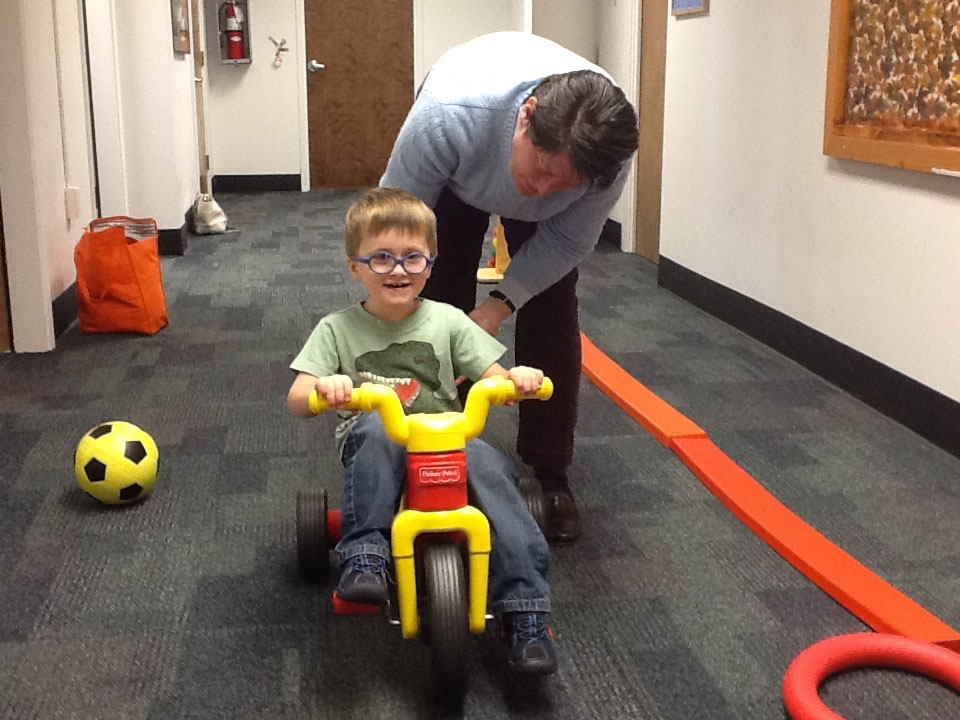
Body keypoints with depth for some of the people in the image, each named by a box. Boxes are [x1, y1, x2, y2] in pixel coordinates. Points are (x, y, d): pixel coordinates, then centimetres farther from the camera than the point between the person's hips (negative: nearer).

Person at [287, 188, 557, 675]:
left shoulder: (447, 322, 6)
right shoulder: (337, 329, 3)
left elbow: (494, 380, 4)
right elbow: (297, 400, -4)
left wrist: (519, 379, -20)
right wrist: (325, 387, -29)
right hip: (377, 452, -1)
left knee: (490, 464, -31)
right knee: (376, 426, -35)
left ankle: (525, 609, -29)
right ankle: (363, 556, -31)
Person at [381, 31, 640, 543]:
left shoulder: (608, 152, -38)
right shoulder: (449, 115, -46)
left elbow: (568, 240, -21)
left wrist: (500, 304, -28)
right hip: (455, 178, -1)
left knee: (552, 311, -7)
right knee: (441, 303, -5)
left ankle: (551, 474, 4)